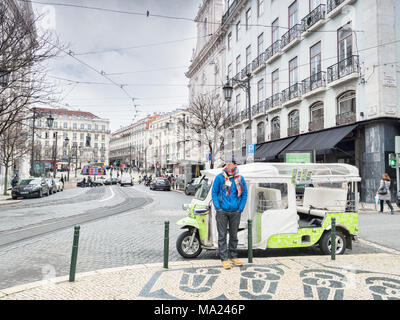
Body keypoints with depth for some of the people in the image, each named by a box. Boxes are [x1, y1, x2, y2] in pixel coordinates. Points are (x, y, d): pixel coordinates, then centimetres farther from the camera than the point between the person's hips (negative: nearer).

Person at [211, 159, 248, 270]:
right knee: (222, 235, 1)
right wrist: (217, 207, -6)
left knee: (234, 235, 13)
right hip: (222, 212, -2)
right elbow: (214, 193, 3)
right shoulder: (219, 177, 0)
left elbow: (244, 194, 11)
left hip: (235, 212, 2)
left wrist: (240, 209, 2)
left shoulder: (240, 179, 6)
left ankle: (233, 256, 27)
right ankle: (224, 259, 9)